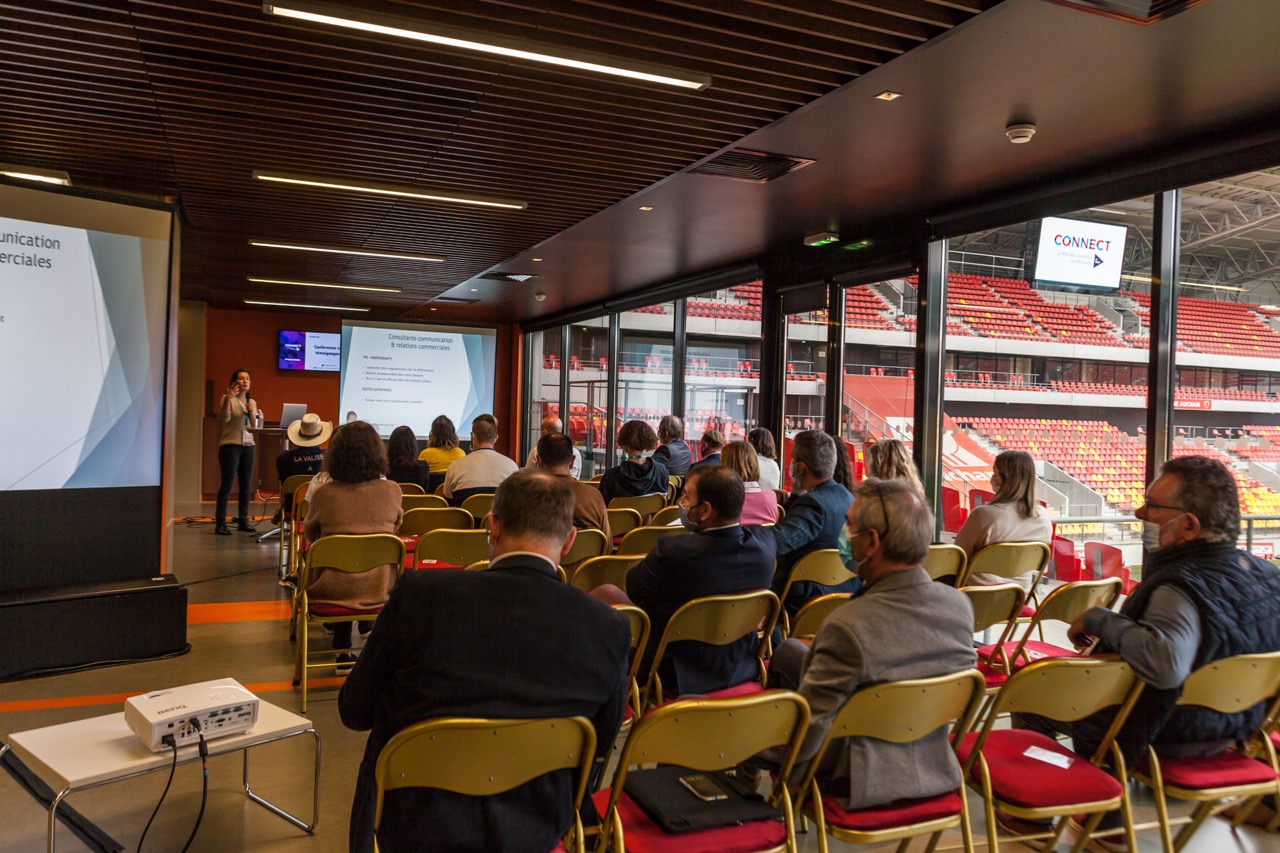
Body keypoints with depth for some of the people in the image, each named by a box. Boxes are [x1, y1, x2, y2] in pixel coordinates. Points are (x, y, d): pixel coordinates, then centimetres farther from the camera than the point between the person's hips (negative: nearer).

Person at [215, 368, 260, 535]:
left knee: (246, 485, 7)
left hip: (248, 446, 6)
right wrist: (228, 399, -26)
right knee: (227, 484, -7)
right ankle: (220, 523, -5)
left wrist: (252, 413, -7)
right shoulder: (228, 399, -1)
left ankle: (243, 520, 15)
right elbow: (223, 419, -16)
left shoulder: (252, 402, 15)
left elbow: (255, 427, 11)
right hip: (230, 445, -6)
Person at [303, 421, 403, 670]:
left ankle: (343, 651, 33)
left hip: (333, 588, -1)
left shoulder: (323, 494, -12)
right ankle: (366, 624, 47)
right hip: (379, 586, 1)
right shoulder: (391, 491, -9)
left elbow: (310, 533, 8)